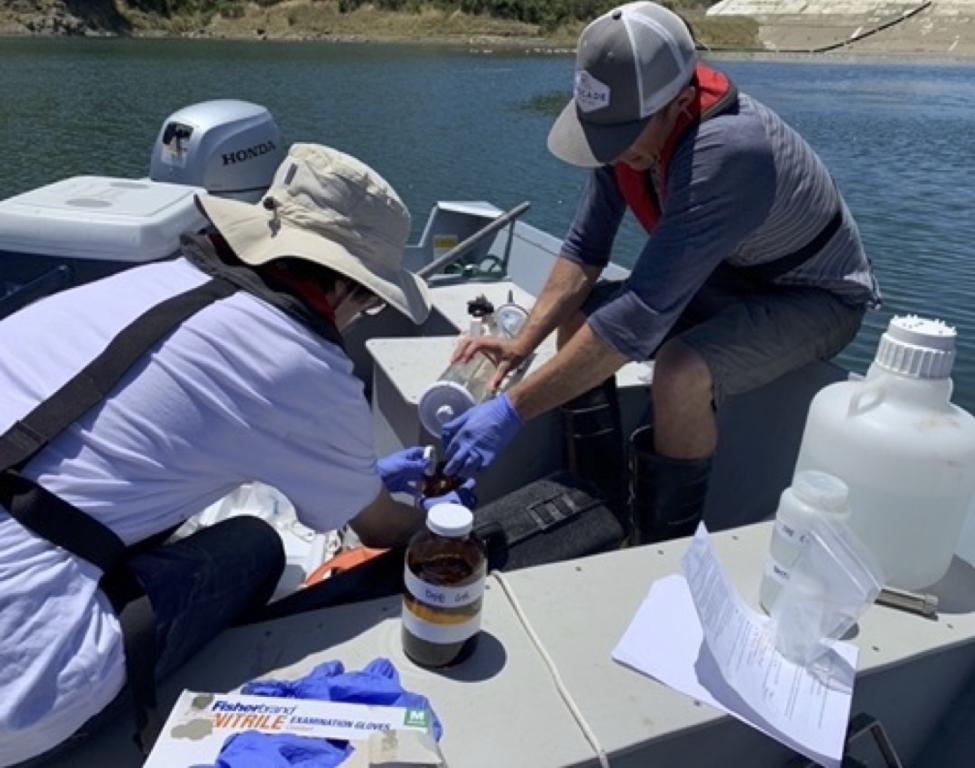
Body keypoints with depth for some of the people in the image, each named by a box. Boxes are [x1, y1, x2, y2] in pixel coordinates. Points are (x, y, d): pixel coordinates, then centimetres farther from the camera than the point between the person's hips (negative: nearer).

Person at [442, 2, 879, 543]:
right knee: (576, 317, -4)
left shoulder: (726, 153, -37)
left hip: (816, 295, -7)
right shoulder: (628, 123, -14)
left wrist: (513, 409, -40)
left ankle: (667, 542, -8)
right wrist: (521, 343, -20)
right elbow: (584, 249, -7)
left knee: (680, 374, -34)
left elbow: (643, 313, -41)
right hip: (731, 277, 7)